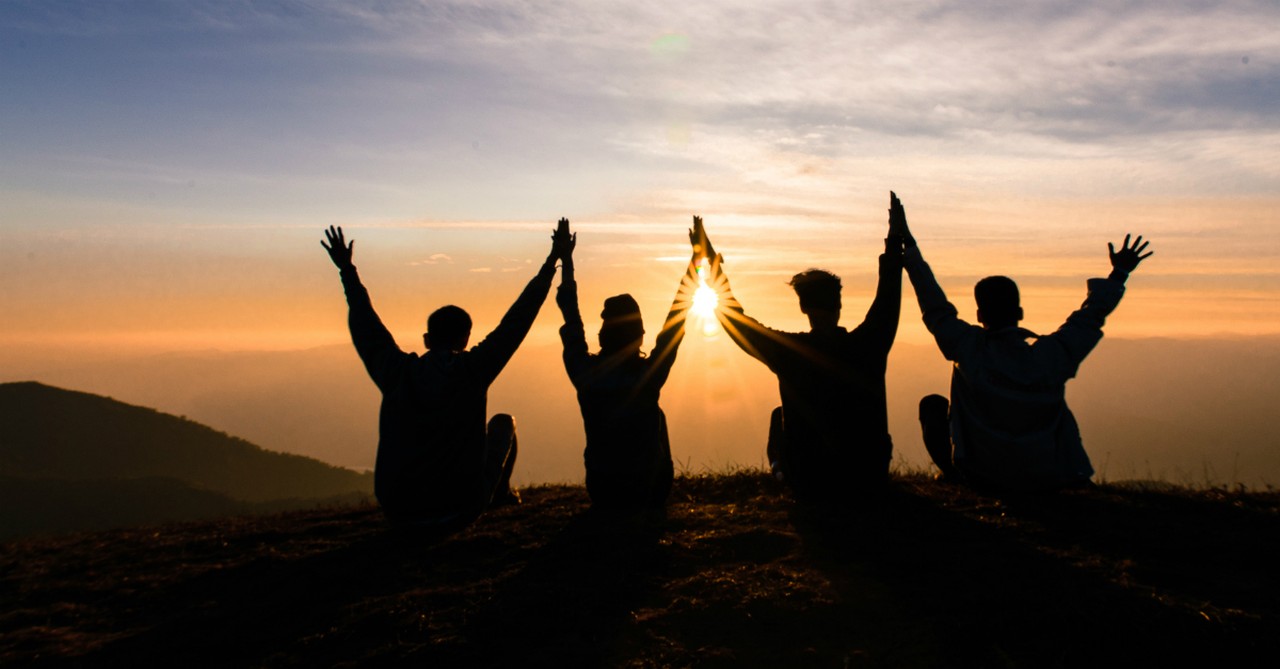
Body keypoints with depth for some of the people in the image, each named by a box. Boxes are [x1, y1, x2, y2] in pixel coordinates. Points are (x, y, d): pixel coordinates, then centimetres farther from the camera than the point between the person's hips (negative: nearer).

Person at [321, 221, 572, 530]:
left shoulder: (396, 373, -5)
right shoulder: (472, 370, -13)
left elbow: (365, 327, 12)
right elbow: (518, 319, -7)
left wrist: (347, 270, 26)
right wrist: (553, 262, 2)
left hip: (396, 509, 3)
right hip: (462, 509, -2)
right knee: (504, 423, 21)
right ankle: (501, 493, 40)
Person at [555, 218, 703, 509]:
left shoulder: (586, 374, -15)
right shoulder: (647, 375, -20)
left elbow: (572, 323, 1)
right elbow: (676, 318, -11)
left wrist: (566, 263, 11)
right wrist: (695, 261, -2)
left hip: (600, 488, 2)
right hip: (645, 489, -2)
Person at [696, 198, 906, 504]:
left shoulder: (790, 352, -19)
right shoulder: (866, 346, -15)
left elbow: (735, 318, -6)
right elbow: (888, 296, 4)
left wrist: (713, 263, 3)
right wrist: (895, 241, 16)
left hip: (809, 487, -1)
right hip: (869, 481, 2)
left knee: (779, 416, 27)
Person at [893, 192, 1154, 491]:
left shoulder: (969, 349, -15)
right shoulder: (1053, 353, -9)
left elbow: (935, 307, -4)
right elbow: (1091, 315, 9)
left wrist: (908, 243, 2)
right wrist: (1119, 274, 25)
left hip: (983, 476, -2)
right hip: (1049, 479, 3)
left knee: (933, 405, 17)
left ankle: (955, 474, 15)